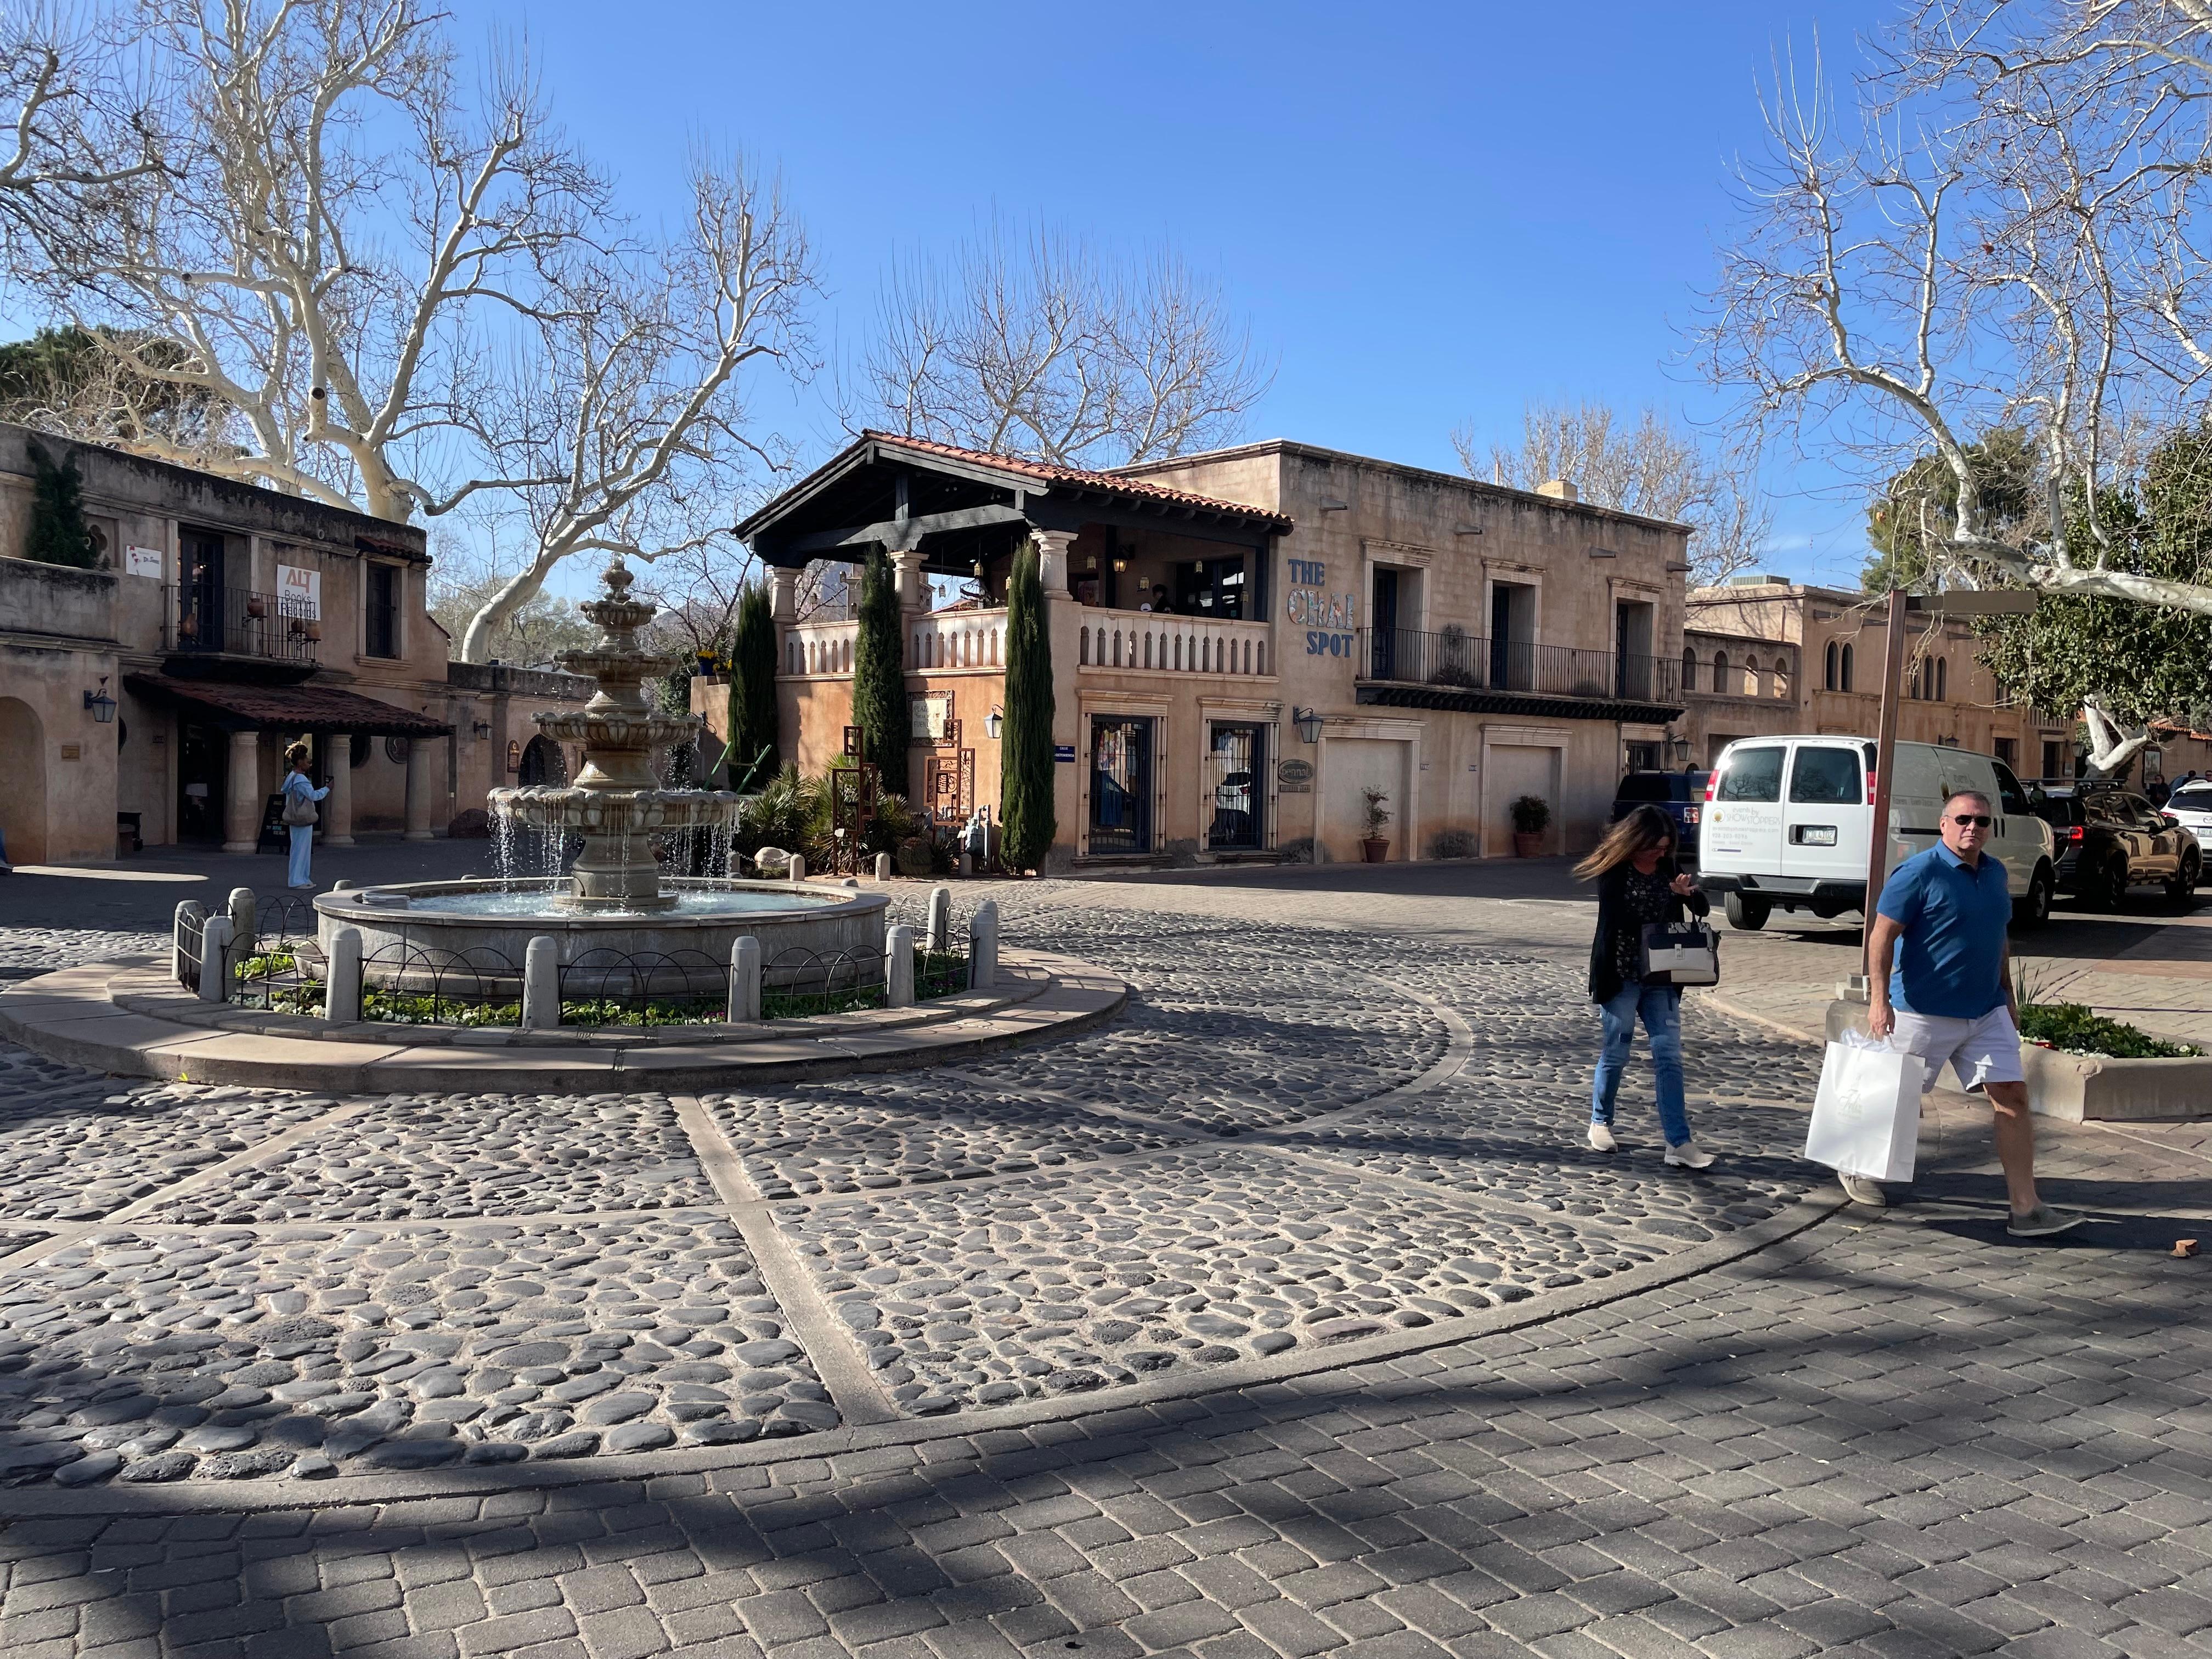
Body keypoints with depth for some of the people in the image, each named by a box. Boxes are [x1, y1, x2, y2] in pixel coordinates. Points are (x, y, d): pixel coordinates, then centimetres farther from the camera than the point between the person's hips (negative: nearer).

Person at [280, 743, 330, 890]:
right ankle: (297, 880, 0)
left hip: (296, 819, 10)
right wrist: (327, 788, -14)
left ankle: (302, 878, 21)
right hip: (303, 819, -10)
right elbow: (313, 795, -23)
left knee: (303, 849, 16)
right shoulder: (300, 779, -19)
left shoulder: (291, 777, 13)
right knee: (301, 848, -4)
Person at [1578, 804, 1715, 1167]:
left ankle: (1679, 1142, -4)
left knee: (1669, 1055, -2)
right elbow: (1620, 919, -22)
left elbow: (1702, 910, 7)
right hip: (1621, 975, -4)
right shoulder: (1614, 871, -8)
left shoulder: (1667, 868, 7)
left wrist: (1690, 894, -14)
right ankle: (1601, 1123, 26)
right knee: (1617, 1052, 6)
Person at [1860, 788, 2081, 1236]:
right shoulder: (1919, 873, -13)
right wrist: (1879, 1000, -22)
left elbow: (1999, 939, 21)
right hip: (1924, 1013, -6)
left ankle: (2026, 1209, 2)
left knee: (2013, 1097, -1)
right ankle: (1860, 1169, 30)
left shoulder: (1995, 872, 10)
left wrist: (2008, 996, 19)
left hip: (1986, 1013, 6)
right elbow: (1882, 937, -16)